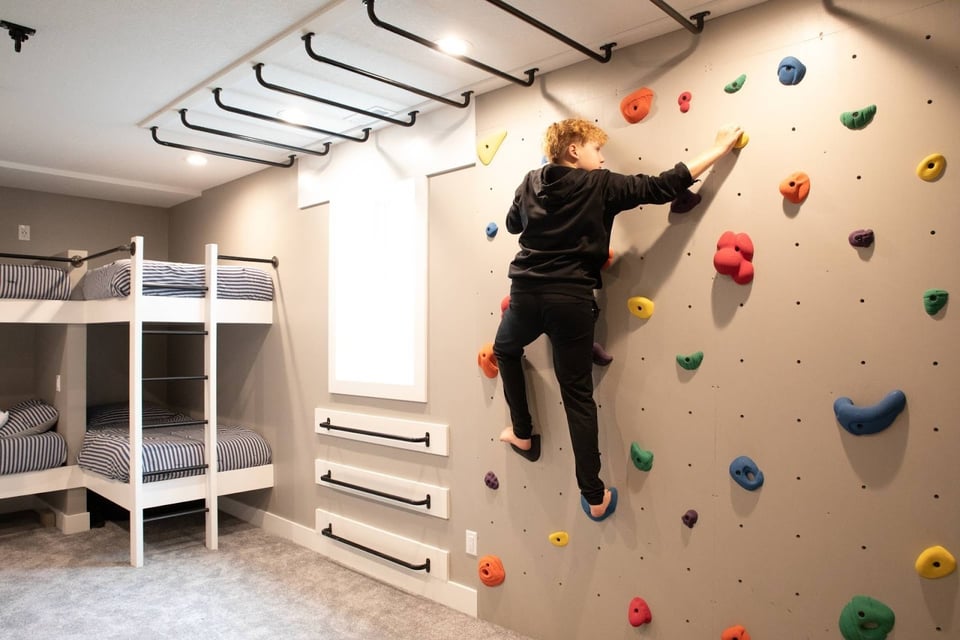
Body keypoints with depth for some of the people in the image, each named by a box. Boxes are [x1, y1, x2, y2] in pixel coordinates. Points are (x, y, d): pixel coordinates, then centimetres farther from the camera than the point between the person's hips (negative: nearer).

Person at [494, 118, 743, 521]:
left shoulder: (531, 182, 10)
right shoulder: (600, 185, 0)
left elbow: (512, 223, 27)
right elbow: (662, 187, 0)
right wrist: (718, 150, 8)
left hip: (526, 292, 2)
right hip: (572, 299, -2)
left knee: (506, 350, 34)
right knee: (578, 396, 5)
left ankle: (522, 434, 35)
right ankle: (594, 497, 9)